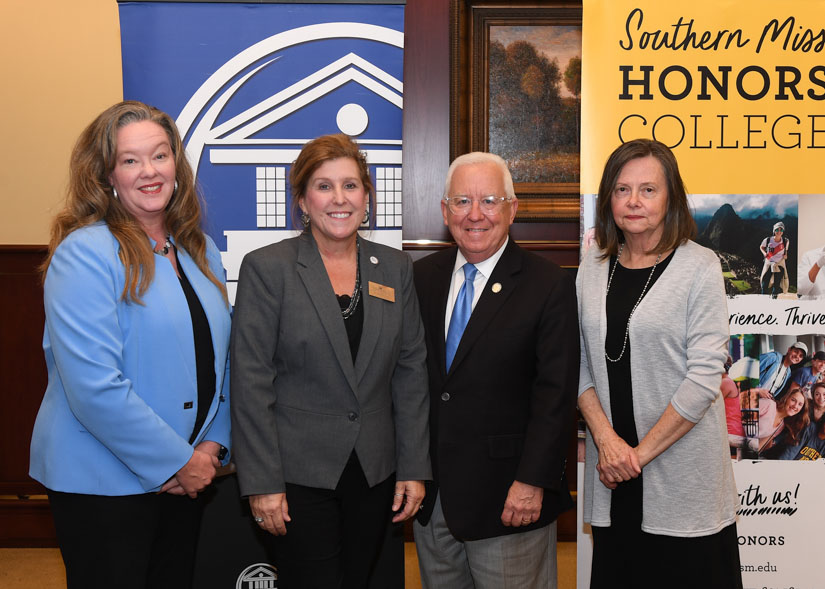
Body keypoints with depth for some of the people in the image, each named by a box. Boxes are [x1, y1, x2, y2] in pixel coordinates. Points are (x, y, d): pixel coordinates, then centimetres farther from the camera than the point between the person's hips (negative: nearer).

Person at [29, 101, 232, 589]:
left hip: (188, 475, 7)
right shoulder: (84, 253, -14)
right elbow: (95, 388, -21)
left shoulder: (200, 251, 8)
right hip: (104, 482, -6)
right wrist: (178, 461, -15)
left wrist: (212, 445, -1)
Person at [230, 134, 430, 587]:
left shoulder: (394, 268, 6)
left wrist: (414, 467, 3)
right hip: (299, 475, -4)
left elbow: (411, 371, 7)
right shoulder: (267, 268, -6)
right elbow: (251, 382, -8)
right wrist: (262, 482, -12)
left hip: (375, 475, 4)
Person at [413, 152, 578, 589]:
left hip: (507, 499, -4)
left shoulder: (549, 285, -8)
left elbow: (555, 393, -11)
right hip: (431, 493, 5)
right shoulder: (422, 277, 6)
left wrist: (532, 482, -16)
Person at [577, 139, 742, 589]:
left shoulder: (699, 267, -7)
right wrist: (606, 439, -8)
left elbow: (705, 374, -12)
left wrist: (642, 451, -12)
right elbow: (581, 365, 6)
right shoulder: (592, 268, 6)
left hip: (682, 467, -4)